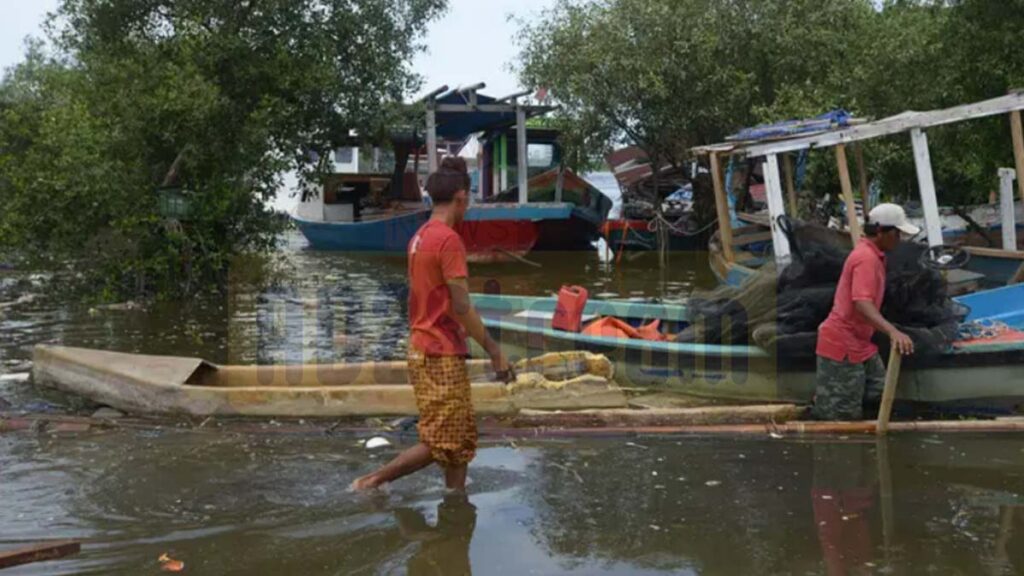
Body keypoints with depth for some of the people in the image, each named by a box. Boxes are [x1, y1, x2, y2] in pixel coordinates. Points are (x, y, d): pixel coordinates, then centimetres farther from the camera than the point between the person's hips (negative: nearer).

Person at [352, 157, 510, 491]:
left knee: (463, 439, 14)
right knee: (439, 444, -1)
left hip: (422, 349, 9)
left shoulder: (420, 237, 11)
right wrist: (495, 352, -13)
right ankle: (372, 482, 2)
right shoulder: (449, 240, -16)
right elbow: (461, 306, -19)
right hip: (443, 356, -9)